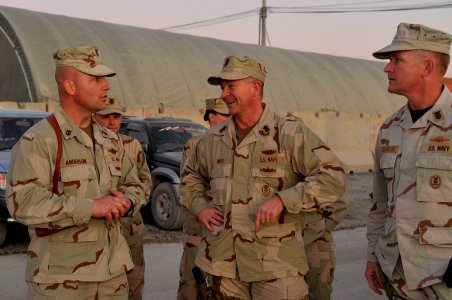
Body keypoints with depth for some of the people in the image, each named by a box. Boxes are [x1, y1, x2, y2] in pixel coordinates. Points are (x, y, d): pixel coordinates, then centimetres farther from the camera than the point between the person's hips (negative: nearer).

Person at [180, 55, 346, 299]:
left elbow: (333, 178, -13)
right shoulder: (212, 139, 9)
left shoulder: (290, 134, -7)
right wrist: (200, 207, 5)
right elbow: (190, 177, 25)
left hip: (276, 265, -4)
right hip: (222, 261, 5)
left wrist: (281, 199, -22)